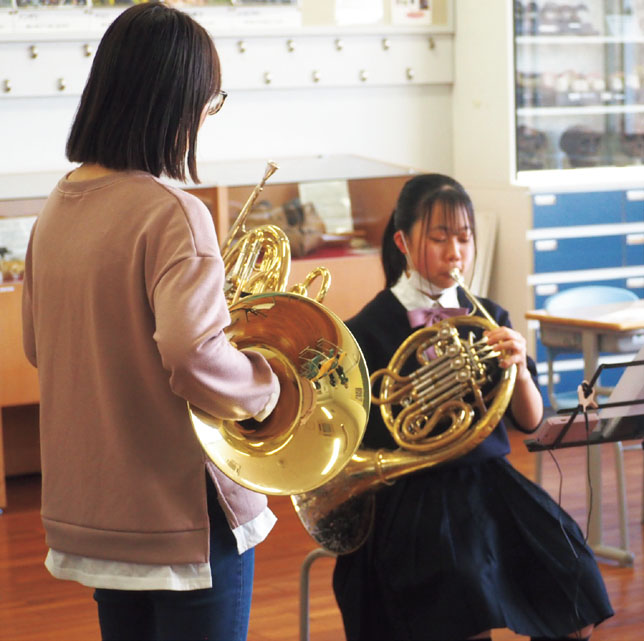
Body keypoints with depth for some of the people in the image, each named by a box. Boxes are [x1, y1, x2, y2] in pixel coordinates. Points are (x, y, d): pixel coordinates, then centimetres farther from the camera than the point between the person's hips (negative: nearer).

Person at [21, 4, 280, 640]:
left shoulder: (55, 210, 4)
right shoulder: (171, 213, -20)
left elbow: (38, 346, 14)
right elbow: (193, 355, -32)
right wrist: (266, 384, -15)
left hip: (89, 507, 7)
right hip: (184, 513, -7)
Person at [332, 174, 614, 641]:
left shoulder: (487, 319, 11)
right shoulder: (370, 329, -1)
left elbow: (530, 423, 8)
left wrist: (519, 367, -12)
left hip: (489, 481, 4)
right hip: (414, 495, -4)